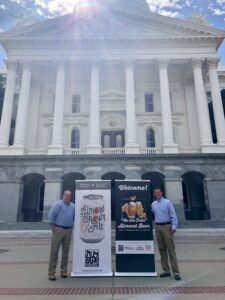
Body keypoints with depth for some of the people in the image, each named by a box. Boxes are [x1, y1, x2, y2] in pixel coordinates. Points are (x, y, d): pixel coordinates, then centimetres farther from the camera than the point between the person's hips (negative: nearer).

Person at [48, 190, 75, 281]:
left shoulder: (73, 206, 10)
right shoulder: (58, 204, -5)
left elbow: (75, 218, 16)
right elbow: (51, 216, -9)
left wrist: (72, 228, 7)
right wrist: (53, 229, -11)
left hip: (68, 230, 5)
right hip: (58, 229, -5)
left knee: (66, 251, 11)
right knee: (54, 251, 0)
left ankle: (64, 271, 24)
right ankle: (51, 272, 9)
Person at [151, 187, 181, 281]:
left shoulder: (167, 202, -1)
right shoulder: (153, 204, 12)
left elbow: (173, 215, -6)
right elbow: (151, 215, 19)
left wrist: (174, 226, -15)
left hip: (167, 226, -4)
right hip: (158, 227, 5)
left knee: (171, 249, -5)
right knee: (162, 249, 9)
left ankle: (176, 272, 0)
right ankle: (166, 270, 18)